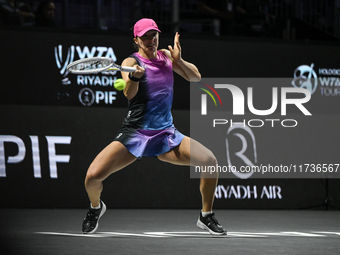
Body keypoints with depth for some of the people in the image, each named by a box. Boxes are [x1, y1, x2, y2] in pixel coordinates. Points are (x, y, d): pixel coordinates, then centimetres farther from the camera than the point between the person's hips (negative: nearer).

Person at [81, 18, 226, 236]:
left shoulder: (166, 56, 8)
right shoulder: (131, 61, -8)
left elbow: (196, 77, 7)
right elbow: (128, 93, -25)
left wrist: (179, 60, -12)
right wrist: (134, 76, -48)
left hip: (167, 136, 4)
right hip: (134, 134, -4)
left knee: (210, 161, -16)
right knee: (93, 176, -20)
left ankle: (206, 217, 5)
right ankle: (96, 207, 17)